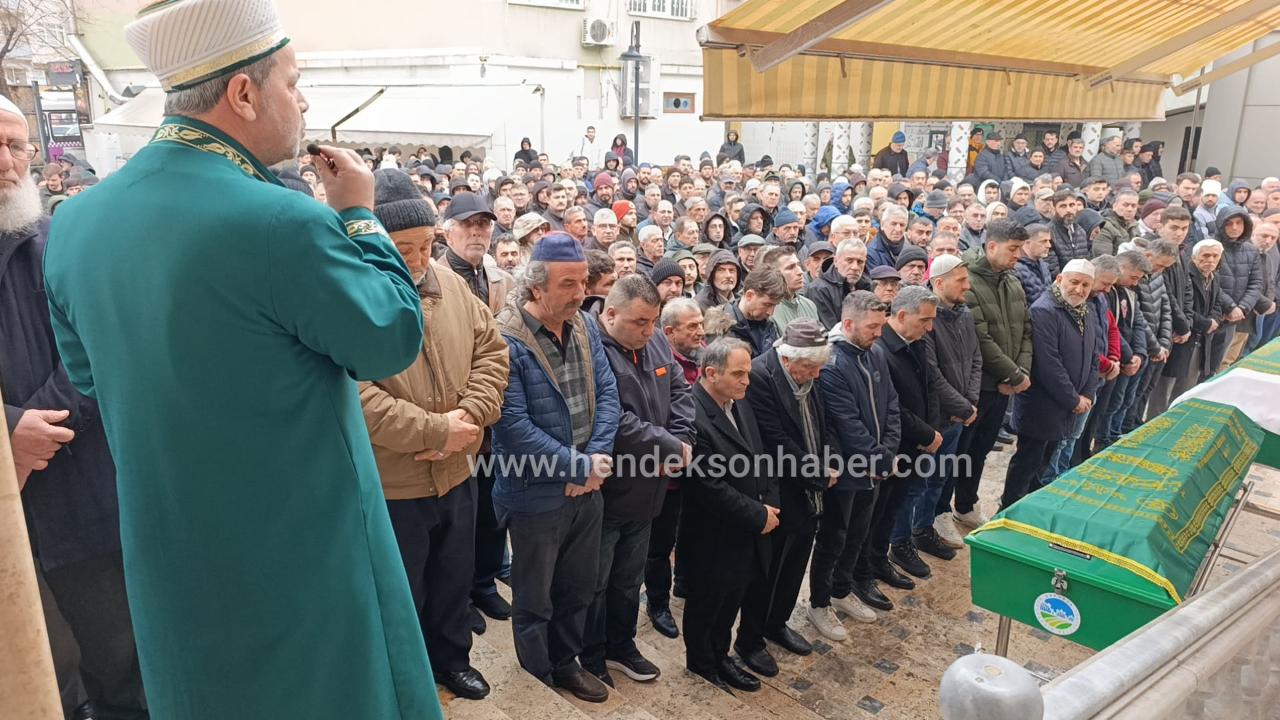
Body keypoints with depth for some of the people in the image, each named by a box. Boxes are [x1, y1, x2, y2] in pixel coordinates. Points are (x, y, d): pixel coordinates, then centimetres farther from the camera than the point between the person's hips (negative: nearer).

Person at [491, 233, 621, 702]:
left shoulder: (585, 327, 0)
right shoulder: (507, 340, -21)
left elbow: (608, 394, 1)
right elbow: (513, 425, -25)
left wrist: (594, 461, -13)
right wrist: (581, 466, -20)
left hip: (587, 487, 6)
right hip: (537, 494, -6)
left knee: (578, 589, 22)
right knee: (535, 600, 13)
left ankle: (566, 664, 44)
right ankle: (538, 685, 34)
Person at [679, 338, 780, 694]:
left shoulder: (741, 403, 1)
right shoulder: (693, 418, -27)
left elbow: (759, 457, 10)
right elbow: (710, 488, -26)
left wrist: (770, 504, -3)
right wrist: (758, 516, -17)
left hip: (747, 533, 8)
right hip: (712, 539, -8)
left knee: (732, 598, 23)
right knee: (705, 603, 16)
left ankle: (720, 653, 44)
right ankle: (701, 661, 38)